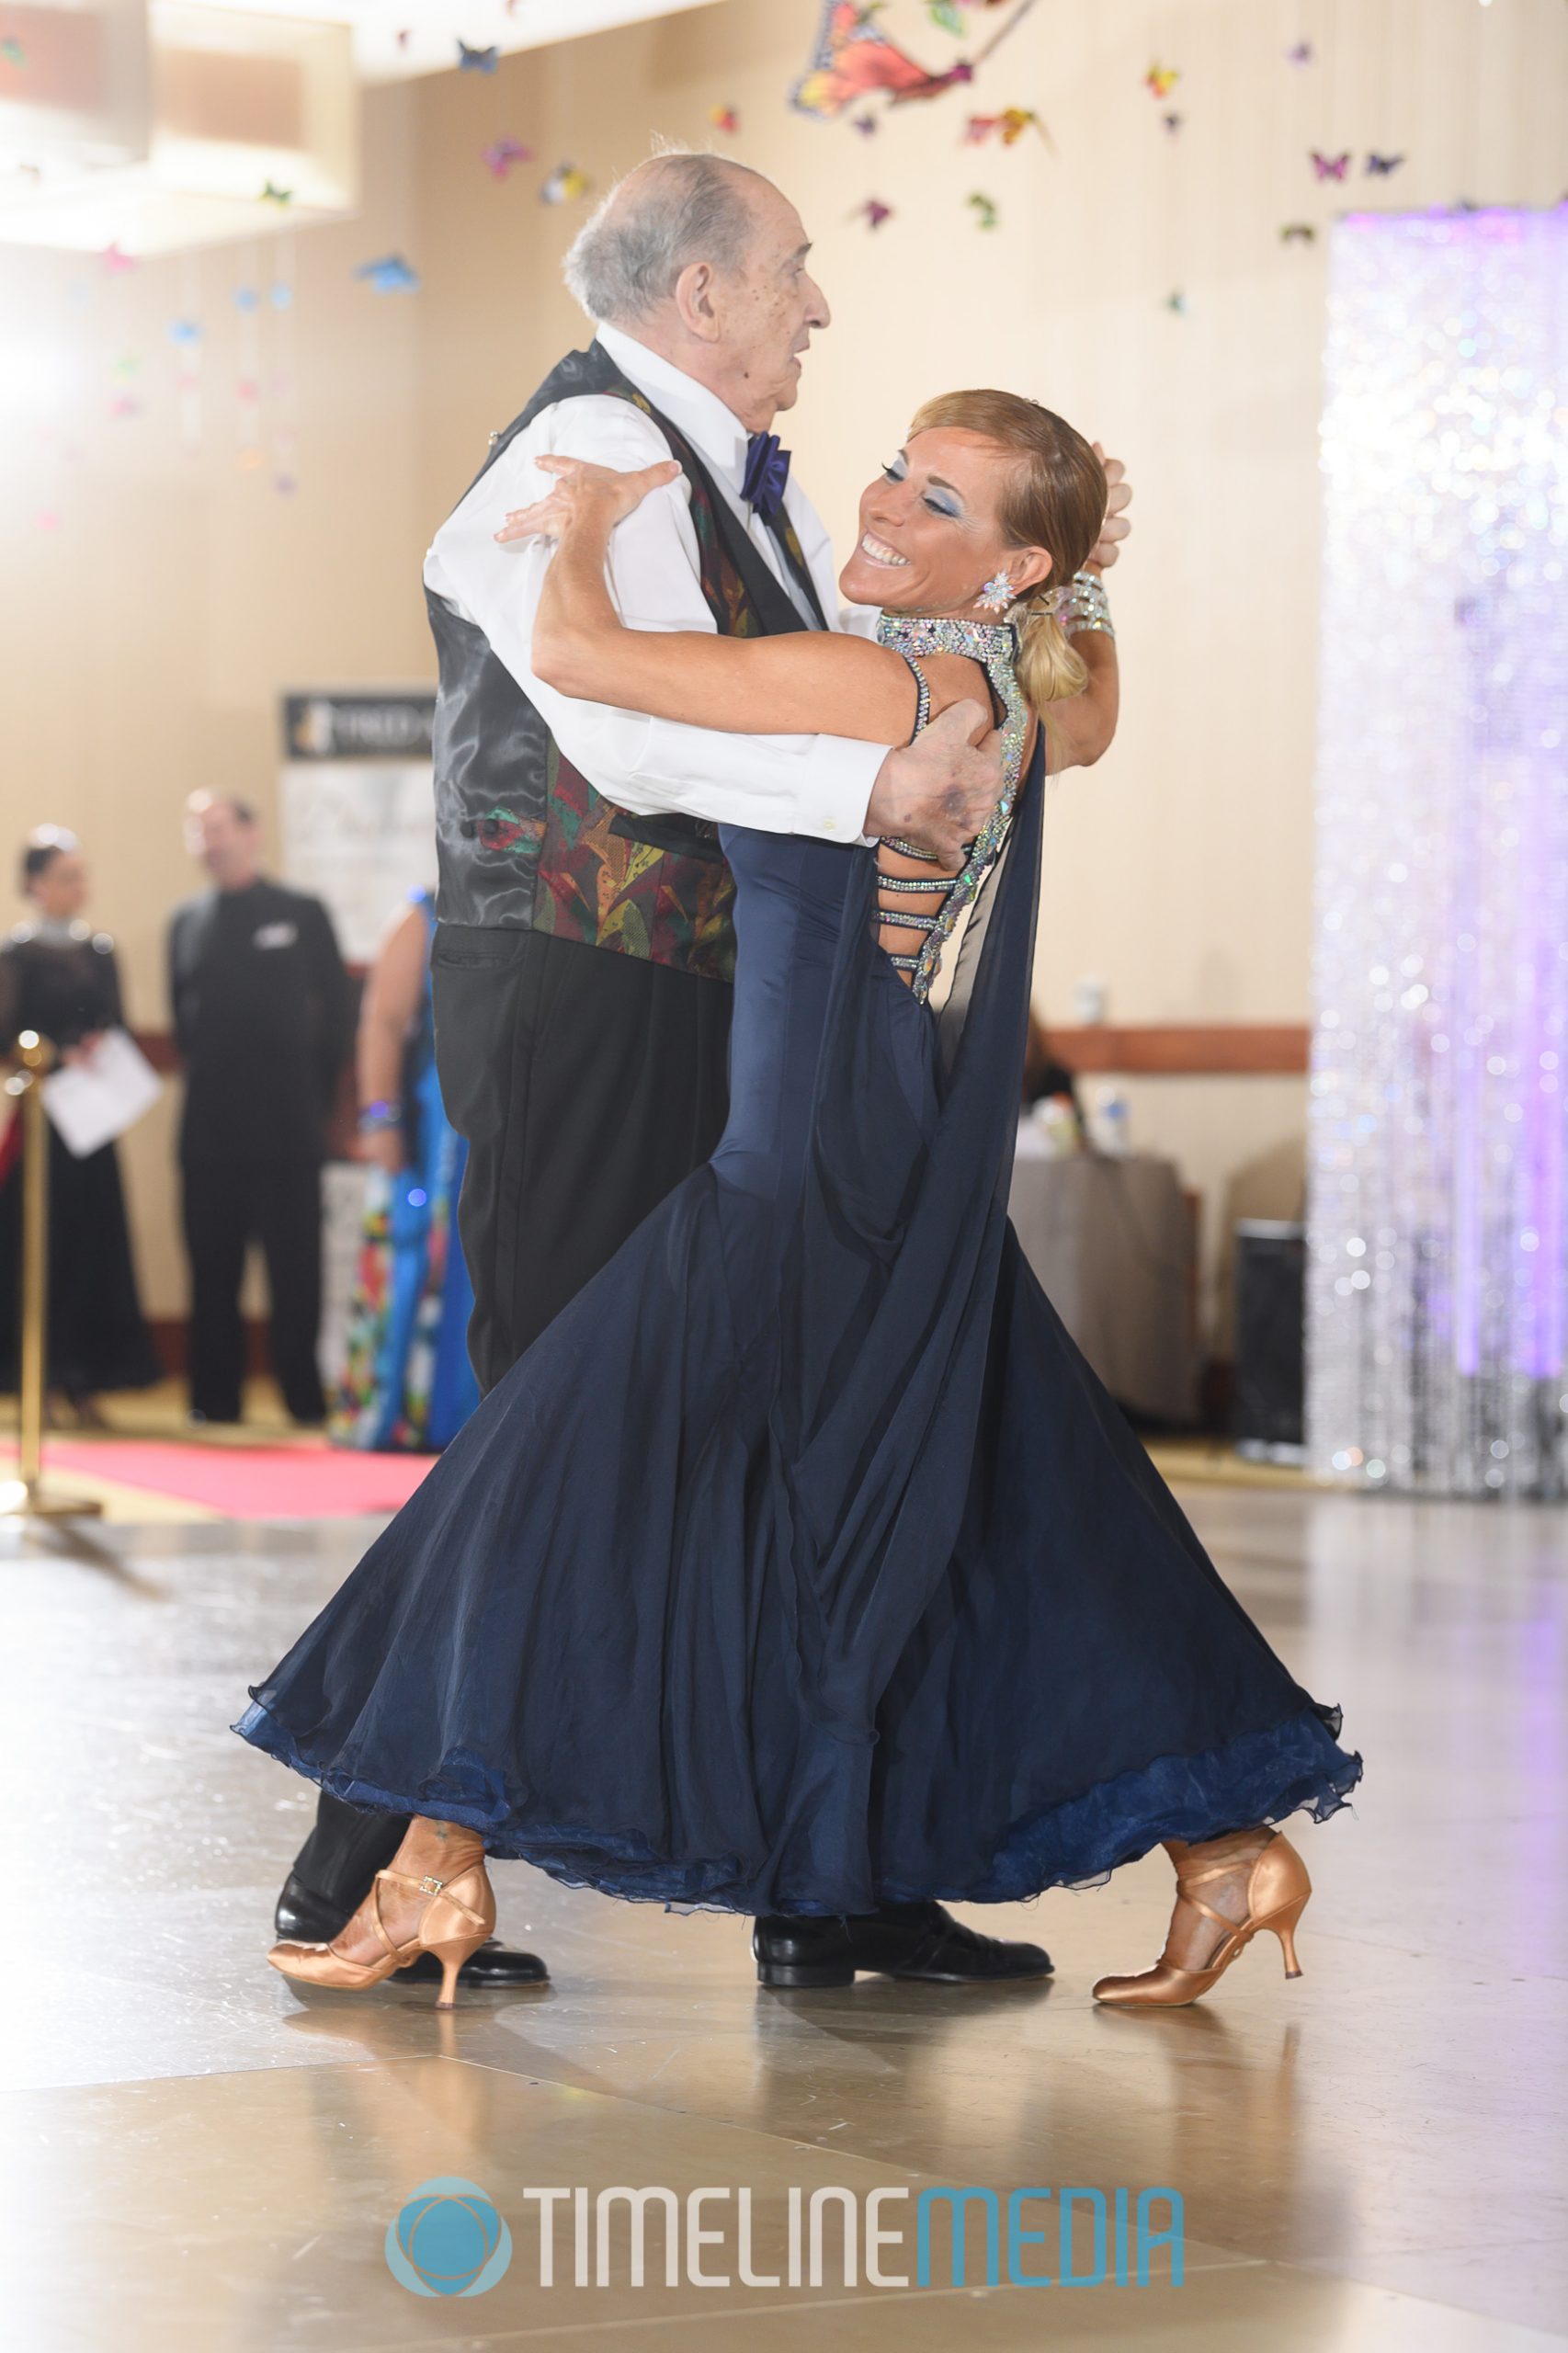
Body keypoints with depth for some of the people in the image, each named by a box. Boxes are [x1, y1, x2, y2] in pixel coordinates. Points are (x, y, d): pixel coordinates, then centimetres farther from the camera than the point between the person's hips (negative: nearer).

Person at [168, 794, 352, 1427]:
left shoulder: (303, 914, 3)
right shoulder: (186, 921, 11)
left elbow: (337, 1011, 5)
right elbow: (181, 1014, 15)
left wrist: (317, 1095, 1)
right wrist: (204, 1081, 6)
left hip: (287, 1123, -3)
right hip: (210, 1126, 3)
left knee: (294, 1268, -2)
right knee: (212, 1268, 3)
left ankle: (305, 1395, 3)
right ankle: (215, 1397, 9)